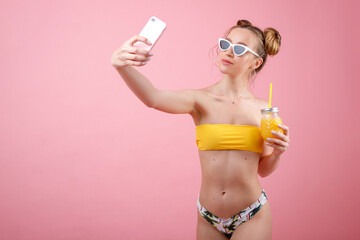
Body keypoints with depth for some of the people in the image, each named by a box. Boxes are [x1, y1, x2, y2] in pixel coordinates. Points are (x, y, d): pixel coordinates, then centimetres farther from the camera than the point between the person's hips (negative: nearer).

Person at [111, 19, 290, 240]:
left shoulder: (262, 109, -1)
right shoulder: (201, 99, -8)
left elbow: (263, 170, 9)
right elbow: (153, 98, -30)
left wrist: (277, 153, -12)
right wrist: (122, 66, -47)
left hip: (252, 217, 0)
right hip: (209, 219, 0)